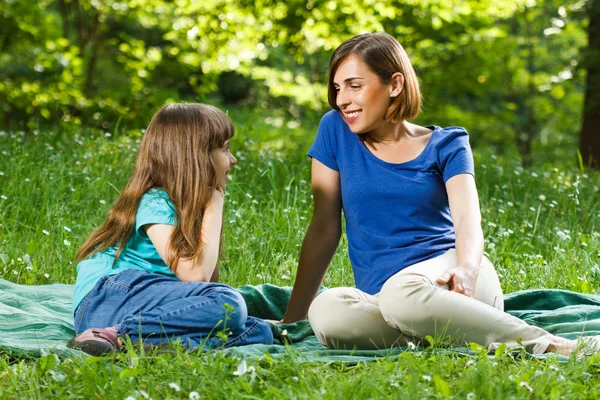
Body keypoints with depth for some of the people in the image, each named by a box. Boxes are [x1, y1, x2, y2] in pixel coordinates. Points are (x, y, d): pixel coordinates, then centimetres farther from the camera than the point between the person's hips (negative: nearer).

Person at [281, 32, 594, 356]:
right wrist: (291, 319, 4)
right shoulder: (336, 132, 10)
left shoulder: (445, 146, 7)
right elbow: (324, 229, 10)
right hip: (380, 298, 2)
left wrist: (466, 269, -33)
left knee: (402, 295, -40)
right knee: (326, 313, -35)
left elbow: (467, 218, -9)